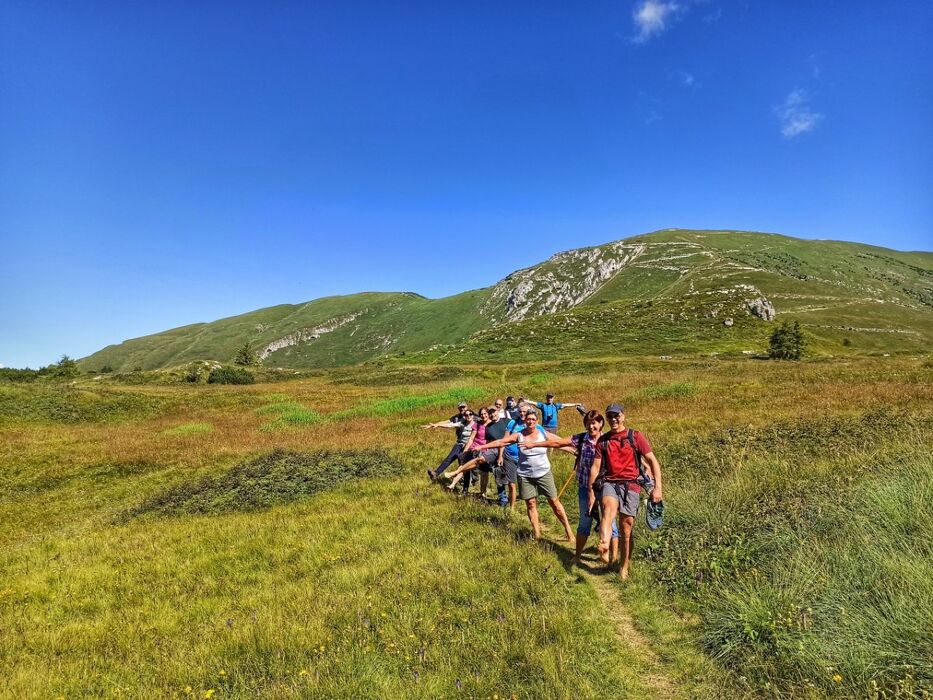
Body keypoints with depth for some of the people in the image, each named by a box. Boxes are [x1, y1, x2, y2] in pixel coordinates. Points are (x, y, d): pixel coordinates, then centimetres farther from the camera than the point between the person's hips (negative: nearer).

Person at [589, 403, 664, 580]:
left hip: (631, 484, -1)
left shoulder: (635, 437, 2)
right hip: (609, 482, 1)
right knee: (609, 506, -32)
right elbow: (595, 467, 8)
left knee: (626, 528, 2)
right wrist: (591, 491, 4)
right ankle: (604, 547, -54)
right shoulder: (603, 441, 10)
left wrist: (658, 487, -9)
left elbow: (653, 461, 0)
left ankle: (624, 567, 21)